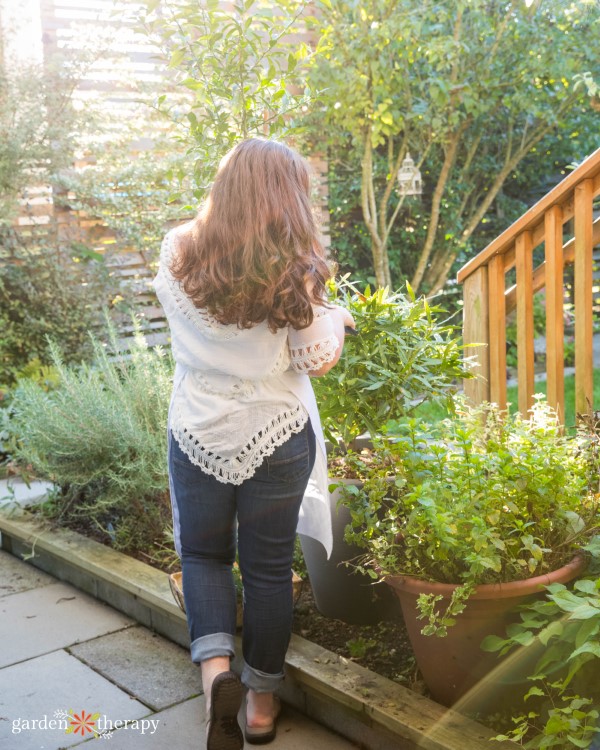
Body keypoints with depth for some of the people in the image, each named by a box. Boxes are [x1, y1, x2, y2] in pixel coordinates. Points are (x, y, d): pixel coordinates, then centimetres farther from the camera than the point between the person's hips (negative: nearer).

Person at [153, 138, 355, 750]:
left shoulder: (179, 252, -6)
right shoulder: (295, 268, -13)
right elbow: (316, 360, -9)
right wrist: (332, 317, 12)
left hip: (197, 434, 2)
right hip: (277, 437, -1)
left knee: (203, 554, 20)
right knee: (268, 567, 13)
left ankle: (215, 668, -1)